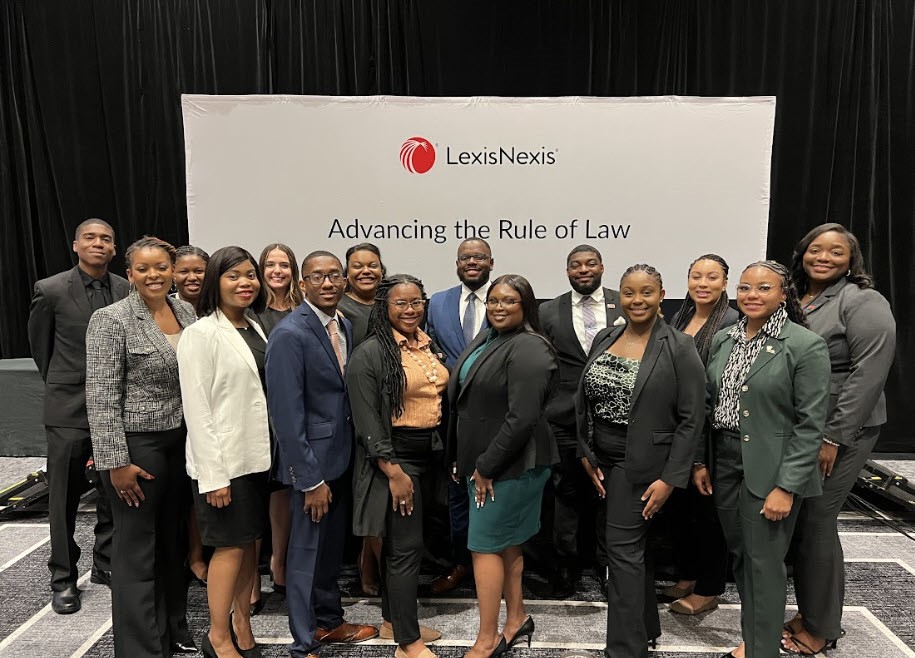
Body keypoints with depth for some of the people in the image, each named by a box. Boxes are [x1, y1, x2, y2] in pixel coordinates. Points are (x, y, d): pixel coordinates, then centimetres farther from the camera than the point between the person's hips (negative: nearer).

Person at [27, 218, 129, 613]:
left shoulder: (127, 291, -2)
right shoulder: (51, 290, -7)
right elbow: (40, 345, 7)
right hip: (69, 408, -2)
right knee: (65, 497, 8)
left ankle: (106, 564, 28)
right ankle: (63, 578, 23)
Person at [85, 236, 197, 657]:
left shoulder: (185, 312, 5)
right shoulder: (111, 320, -12)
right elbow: (101, 397, -14)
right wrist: (116, 461, -16)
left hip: (181, 442, 6)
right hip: (136, 446, -6)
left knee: (173, 542, 17)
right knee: (137, 550, 4)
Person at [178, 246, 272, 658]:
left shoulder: (255, 330, 10)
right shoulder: (201, 334, -11)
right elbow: (196, 409, -14)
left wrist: (276, 450, 8)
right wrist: (212, 475, -17)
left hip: (258, 455, 7)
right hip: (224, 461, -6)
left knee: (251, 540, 15)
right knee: (230, 545, 4)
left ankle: (242, 623, 31)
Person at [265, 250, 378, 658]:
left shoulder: (345, 327, 6)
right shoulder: (290, 334, -18)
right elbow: (286, 413, -20)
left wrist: (352, 452, 5)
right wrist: (311, 478, -19)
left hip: (341, 456, 7)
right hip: (312, 460, -7)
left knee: (332, 547, 21)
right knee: (306, 551, 8)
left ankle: (329, 621, 40)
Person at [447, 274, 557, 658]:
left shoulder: (528, 348, -18)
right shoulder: (485, 339, 10)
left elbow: (522, 417, -24)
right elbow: (465, 401, 14)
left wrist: (487, 467, -17)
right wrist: (463, 460, 11)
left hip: (511, 464, -9)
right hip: (481, 462, 9)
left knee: (485, 546, 0)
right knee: (506, 543, 19)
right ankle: (516, 619, 35)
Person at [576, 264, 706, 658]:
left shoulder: (679, 348, -11)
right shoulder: (604, 339, 4)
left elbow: (691, 420, -12)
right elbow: (583, 402, 8)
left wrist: (669, 479, -14)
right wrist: (587, 456, 2)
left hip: (643, 465, -6)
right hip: (603, 461, 6)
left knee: (623, 549, -2)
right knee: (633, 547, 18)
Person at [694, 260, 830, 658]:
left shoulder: (806, 346, -11)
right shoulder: (723, 339, 6)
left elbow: (811, 424, -13)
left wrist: (786, 486, -16)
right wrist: (700, 461, 5)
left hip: (770, 469, -5)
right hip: (723, 463, 6)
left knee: (764, 563, 3)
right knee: (738, 556, 16)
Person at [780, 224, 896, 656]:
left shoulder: (862, 301, -10)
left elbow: (869, 373, -17)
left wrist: (834, 437, -19)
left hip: (839, 433, -7)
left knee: (815, 522, -1)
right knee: (797, 520, 12)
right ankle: (809, 612, 29)